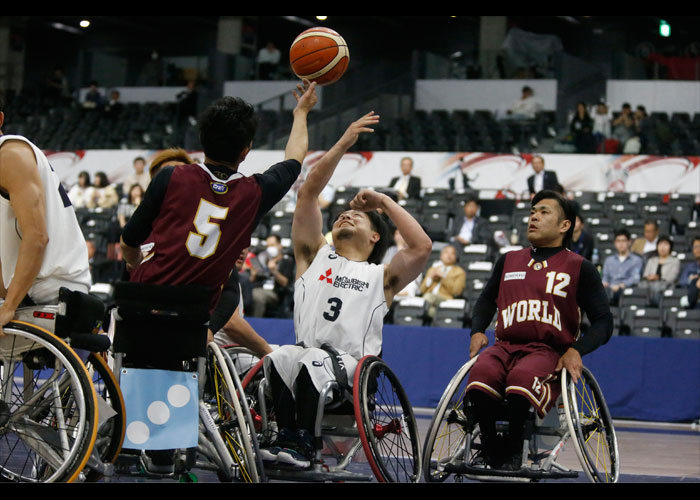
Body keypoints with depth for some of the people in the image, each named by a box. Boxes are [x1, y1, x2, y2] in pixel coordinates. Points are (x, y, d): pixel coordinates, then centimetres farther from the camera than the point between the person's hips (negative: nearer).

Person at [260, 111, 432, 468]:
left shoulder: (381, 276, 19)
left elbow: (422, 246, 1)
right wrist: (343, 145, 11)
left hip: (352, 367, -2)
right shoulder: (316, 256, 24)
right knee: (280, 358, -32)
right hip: (306, 355, 2)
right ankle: (284, 436, -29)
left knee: (312, 360, -35)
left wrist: (384, 202, 14)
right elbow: (308, 191, 16)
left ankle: (303, 443, -28)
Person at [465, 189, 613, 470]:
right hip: (505, 346, 3)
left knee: (522, 380, -40)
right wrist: (477, 331, 15)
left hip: (548, 351, -3)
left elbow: (603, 322, 8)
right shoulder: (509, 261, 22)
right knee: (480, 379, -34)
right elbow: (487, 299, 36)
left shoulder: (579, 268, 10)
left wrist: (577, 350, -11)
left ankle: (512, 451, -18)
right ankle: (490, 451, -15)